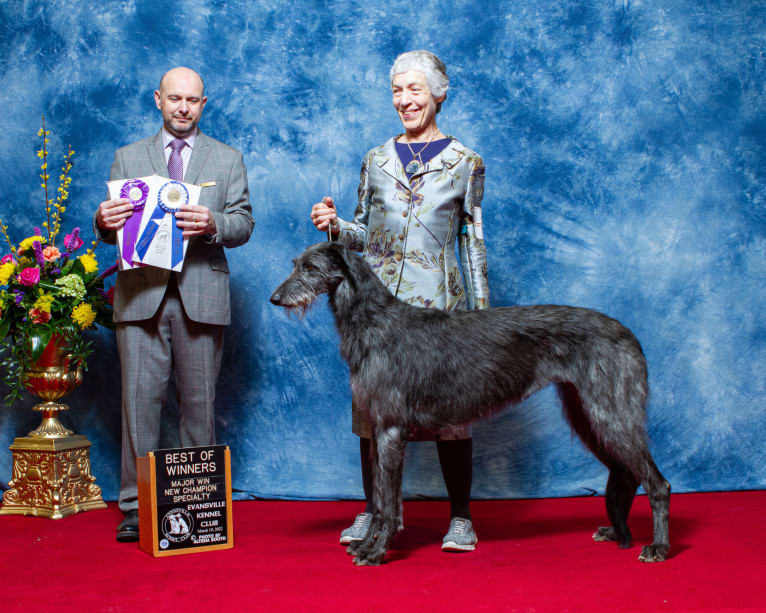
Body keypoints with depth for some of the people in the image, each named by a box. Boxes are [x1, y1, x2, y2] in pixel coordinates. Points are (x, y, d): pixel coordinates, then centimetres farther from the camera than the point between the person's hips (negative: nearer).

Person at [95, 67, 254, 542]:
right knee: (140, 398, -2)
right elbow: (114, 228, 11)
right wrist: (104, 222, -13)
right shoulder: (128, 158, 17)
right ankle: (136, 507, 4)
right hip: (141, 293, 1)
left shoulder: (228, 159, 14)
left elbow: (244, 225, 4)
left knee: (200, 401, 2)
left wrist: (212, 224, -17)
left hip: (201, 294, 0)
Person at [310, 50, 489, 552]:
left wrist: (481, 308, 2)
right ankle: (375, 509, 19)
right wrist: (335, 226, -4)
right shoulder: (377, 160, 13)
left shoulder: (465, 163, 7)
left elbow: (474, 241, 7)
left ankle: (461, 516, 13)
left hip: (439, 302, -2)